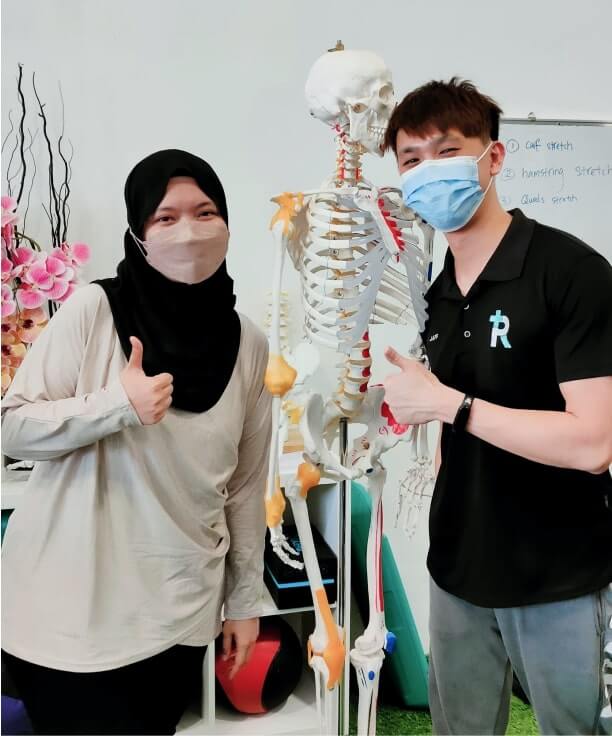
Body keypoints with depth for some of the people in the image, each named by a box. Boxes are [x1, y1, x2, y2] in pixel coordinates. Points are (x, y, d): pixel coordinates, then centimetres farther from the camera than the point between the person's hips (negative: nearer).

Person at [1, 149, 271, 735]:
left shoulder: (247, 344, 0)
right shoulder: (94, 310, -10)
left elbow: (247, 483, 6)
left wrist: (244, 599, 10)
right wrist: (117, 404, -22)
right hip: (69, 605, -3)